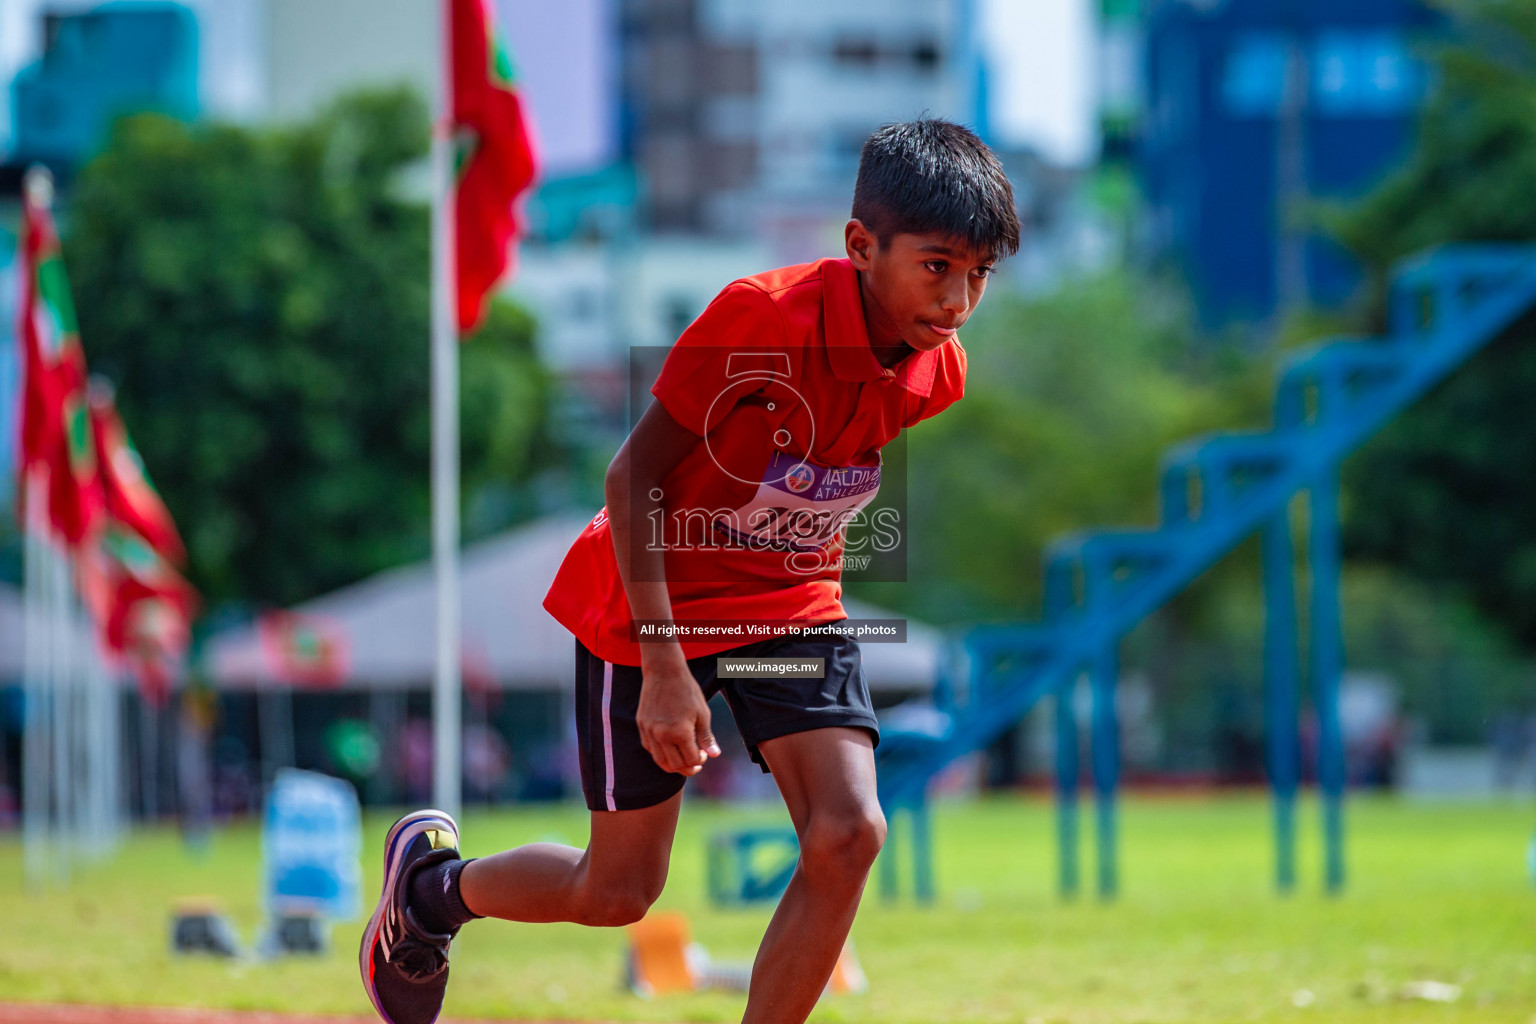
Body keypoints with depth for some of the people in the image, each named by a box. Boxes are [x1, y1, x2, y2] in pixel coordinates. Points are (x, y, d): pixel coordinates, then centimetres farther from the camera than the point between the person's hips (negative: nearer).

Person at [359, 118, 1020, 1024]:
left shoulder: (938, 373, -11)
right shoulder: (762, 317, -30)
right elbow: (635, 476, -22)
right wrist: (664, 666, -26)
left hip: (793, 602, 5)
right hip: (655, 606, -4)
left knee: (849, 833, -18)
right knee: (619, 893, 6)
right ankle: (430, 882, 37)